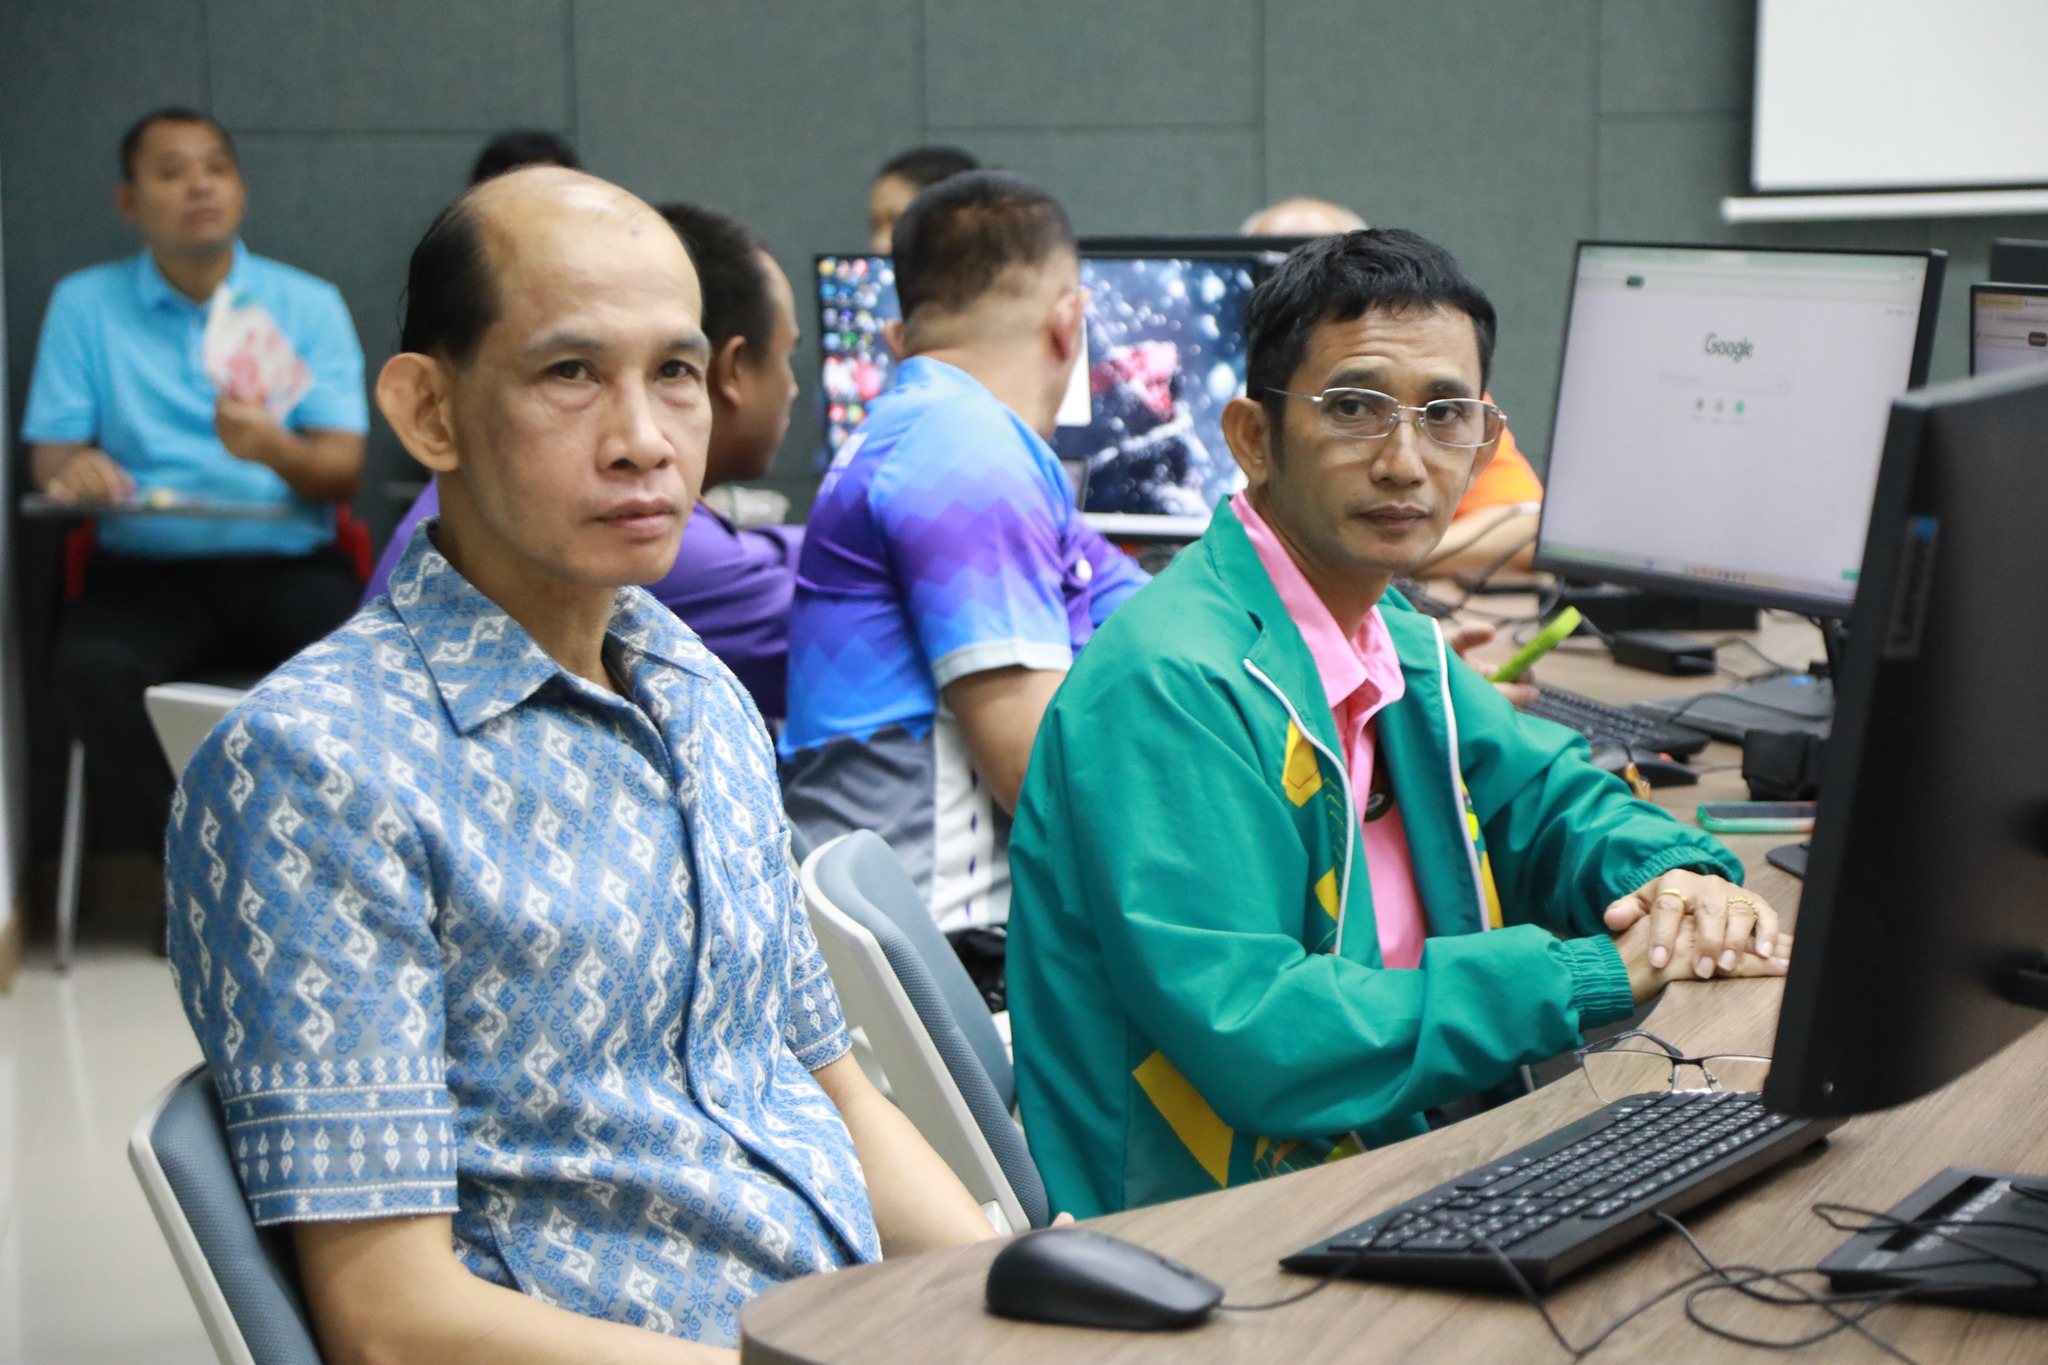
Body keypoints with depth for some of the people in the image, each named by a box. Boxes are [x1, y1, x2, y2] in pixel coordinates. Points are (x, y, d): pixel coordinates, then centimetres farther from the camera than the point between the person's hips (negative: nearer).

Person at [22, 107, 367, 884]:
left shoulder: (310, 305, 9)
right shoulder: (84, 304, 10)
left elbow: (343, 470, 0)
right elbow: (49, 452, 6)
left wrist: (274, 447, -23)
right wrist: (74, 468, -20)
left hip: (288, 564, 0)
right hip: (147, 567, 0)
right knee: (92, 668, -32)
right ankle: (169, 870, -15)